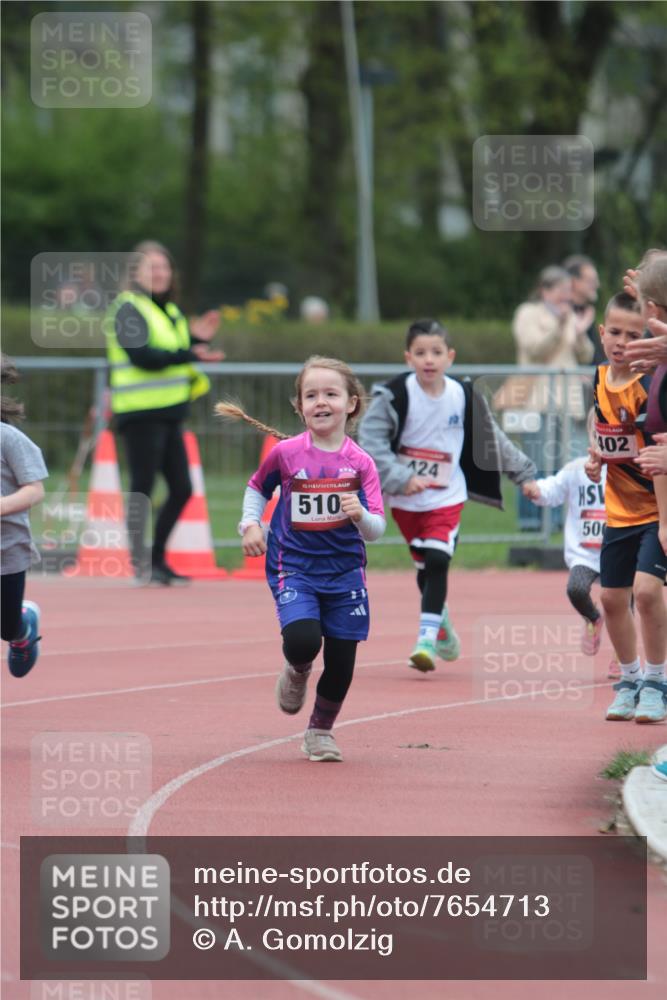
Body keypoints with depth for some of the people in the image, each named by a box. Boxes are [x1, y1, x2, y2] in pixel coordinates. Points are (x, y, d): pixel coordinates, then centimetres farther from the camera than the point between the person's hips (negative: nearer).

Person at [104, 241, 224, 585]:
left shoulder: (170, 311, 19)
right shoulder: (128, 308, -8)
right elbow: (142, 355, -21)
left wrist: (198, 340, 1)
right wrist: (188, 354, -25)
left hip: (169, 413, 9)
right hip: (141, 414, -9)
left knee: (181, 489, 8)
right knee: (142, 488, -6)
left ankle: (158, 559, 18)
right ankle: (140, 564, -1)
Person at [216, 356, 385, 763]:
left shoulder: (360, 463, -5)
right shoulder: (286, 453, -5)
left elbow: (376, 531, -6)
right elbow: (257, 488, 14)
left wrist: (361, 516, -27)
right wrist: (250, 524, -2)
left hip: (345, 572, 2)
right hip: (294, 568, -2)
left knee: (341, 664, 3)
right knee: (303, 641, -26)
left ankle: (321, 731, 30)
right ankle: (297, 673, 12)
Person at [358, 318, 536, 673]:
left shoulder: (464, 397, -4)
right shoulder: (394, 395, -13)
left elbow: (492, 440, 10)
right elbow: (370, 440, -15)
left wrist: (524, 472, 15)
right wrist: (400, 479, -22)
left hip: (446, 497, 0)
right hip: (405, 500, 0)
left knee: (437, 562, -17)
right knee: (425, 568, 12)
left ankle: (427, 640, -18)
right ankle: (443, 627, 36)